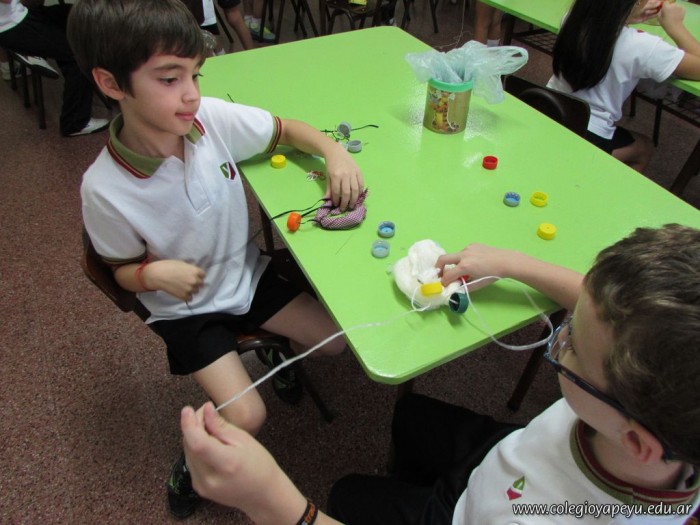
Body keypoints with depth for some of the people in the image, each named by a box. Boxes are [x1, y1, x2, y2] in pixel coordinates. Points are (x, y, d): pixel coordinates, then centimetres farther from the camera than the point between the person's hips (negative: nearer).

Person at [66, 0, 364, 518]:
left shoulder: (213, 117, -20)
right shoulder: (104, 189, -26)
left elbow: (284, 129, -2)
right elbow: (124, 269, -9)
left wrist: (335, 152, -19)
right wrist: (154, 273, -31)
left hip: (247, 273, 4)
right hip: (187, 306, -3)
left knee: (337, 339, 0)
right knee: (247, 418, -12)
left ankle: (281, 353, 34)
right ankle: (193, 465, 23)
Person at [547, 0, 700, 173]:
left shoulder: (573, 19, -9)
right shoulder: (638, 45, -25)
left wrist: (630, 16, 14)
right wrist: (674, 24, -1)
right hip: (586, 140, -5)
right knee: (643, 149, 29)